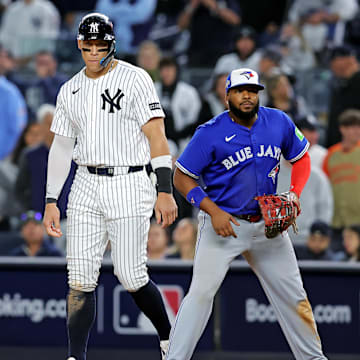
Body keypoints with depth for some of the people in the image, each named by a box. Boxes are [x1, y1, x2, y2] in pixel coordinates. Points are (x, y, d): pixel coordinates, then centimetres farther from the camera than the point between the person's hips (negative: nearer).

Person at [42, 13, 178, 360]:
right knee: (80, 278, -4)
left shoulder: (135, 79, -4)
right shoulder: (70, 91, 12)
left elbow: (156, 136, -8)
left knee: (130, 276, -7)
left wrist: (165, 191, -16)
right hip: (86, 188, 5)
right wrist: (51, 201, 10)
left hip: (129, 185, -5)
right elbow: (61, 147, 16)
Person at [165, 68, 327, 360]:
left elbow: (301, 158, 14)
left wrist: (294, 195, -3)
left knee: (293, 295, 8)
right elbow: (182, 177, -8)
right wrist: (213, 211, -18)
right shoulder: (210, 134, -12)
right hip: (223, 223, -4)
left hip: (267, 225, 4)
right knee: (202, 291, -15)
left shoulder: (279, 123, -1)